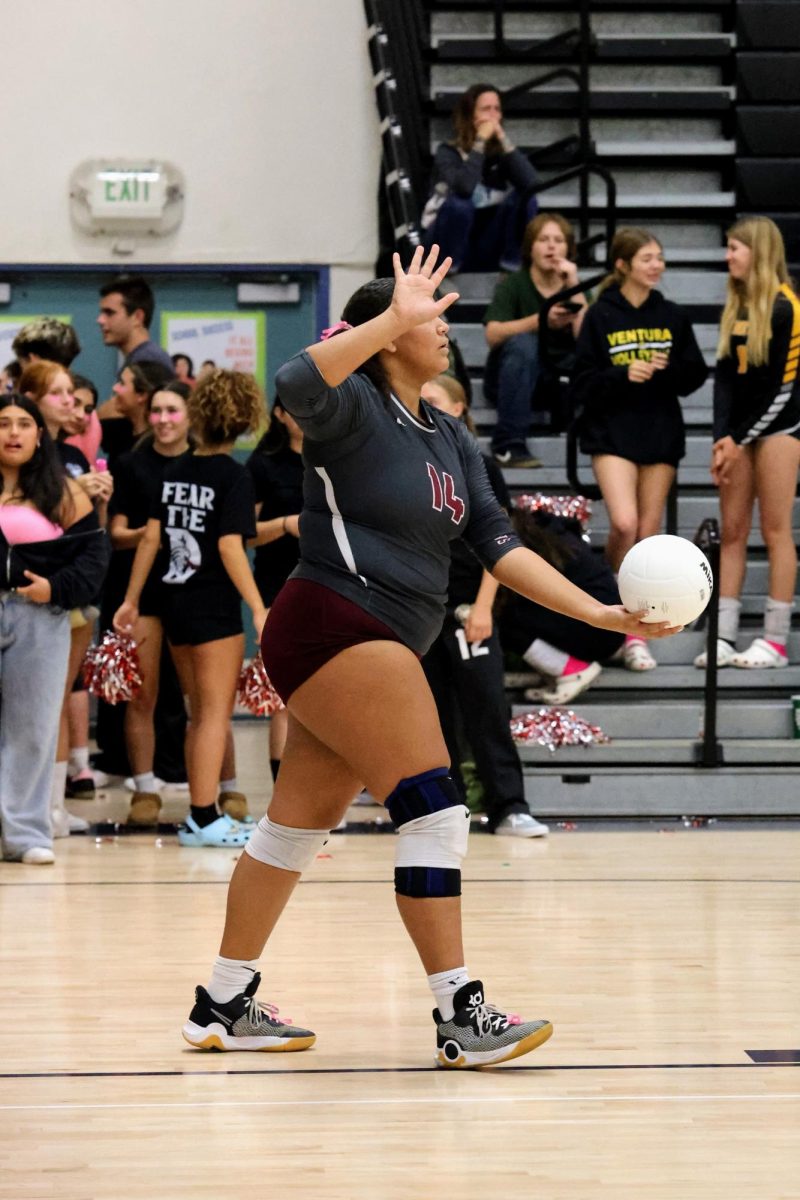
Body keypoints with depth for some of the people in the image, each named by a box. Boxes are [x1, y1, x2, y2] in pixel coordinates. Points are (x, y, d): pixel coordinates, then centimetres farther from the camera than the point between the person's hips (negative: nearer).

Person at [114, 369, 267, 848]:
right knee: (215, 715, -3)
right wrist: (259, 609, -20)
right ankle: (206, 818, -6)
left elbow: (151, 536, 8)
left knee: (200, 715, 14)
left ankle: (201, 816, 16)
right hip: (215, 609, -7)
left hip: (176, 604, 7)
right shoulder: (233, 476, -11)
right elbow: (230, 546, -19)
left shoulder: (177, 470, 8)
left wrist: (132, 599, 13)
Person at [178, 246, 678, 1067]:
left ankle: (223, 1006, 22)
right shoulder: (354, 408, -8)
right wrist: (397, 317, -33)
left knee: (299, 823, 13)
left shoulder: (450, 438, 16)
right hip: (336, 629, -9)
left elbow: (497, 543, 11)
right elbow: (296, 384, -32)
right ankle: (460, 1014, -10)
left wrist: (600, 614, 2)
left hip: (375, 650, 9)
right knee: (434, 815, -13)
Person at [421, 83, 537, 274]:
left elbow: (531, 184, -20)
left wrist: (503, 140, -19)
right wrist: (480, 142, -24)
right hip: (449, 243, -3)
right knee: (459, 204, -34)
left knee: (525, 198, -17)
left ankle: (512, 268, -12)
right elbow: (465, 187, -34)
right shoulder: (449, 152, -12)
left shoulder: (501, 152, 0)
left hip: (487, 253, 4)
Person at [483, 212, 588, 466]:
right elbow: (493, 335, -22)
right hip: (511, 380, -2)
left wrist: (574, 287, -15)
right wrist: (541, 320, -35)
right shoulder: (512, 285, -5)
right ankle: (509, 445, -32)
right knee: (522, 344, -34)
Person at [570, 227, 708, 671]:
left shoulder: (673, 316, 7)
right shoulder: (600, 316, -2)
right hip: (612, 433, -3)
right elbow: (582, 382, -2)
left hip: (661, 434, 3)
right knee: (624, 523, -21)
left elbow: (696, 375, 9)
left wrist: (669, 369, -11)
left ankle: (636, 631, 11)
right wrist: (623, 374, -18)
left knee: (648, 534, 4)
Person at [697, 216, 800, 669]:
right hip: (738, 428, 7)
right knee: (732, 532, 4)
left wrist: (739, 439, -10)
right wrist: (722, 437, -6)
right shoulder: (736, 306, 11)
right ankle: (725, 638, 5)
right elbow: (724, 375, 6)